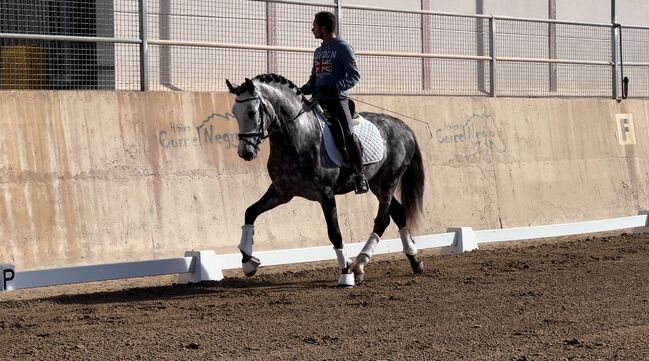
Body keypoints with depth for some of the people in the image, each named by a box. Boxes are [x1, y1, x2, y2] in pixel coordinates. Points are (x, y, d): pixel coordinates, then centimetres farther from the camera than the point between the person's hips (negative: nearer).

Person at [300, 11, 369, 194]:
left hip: (337, 99, -8)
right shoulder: (318, 52, 20)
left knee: (348, 134, -21)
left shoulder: (343, 48, -2)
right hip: (318, 100, 8)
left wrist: (335, 86, -23)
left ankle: (360, 177, -15)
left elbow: (355, 75, -9)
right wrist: (303, 90, 6)